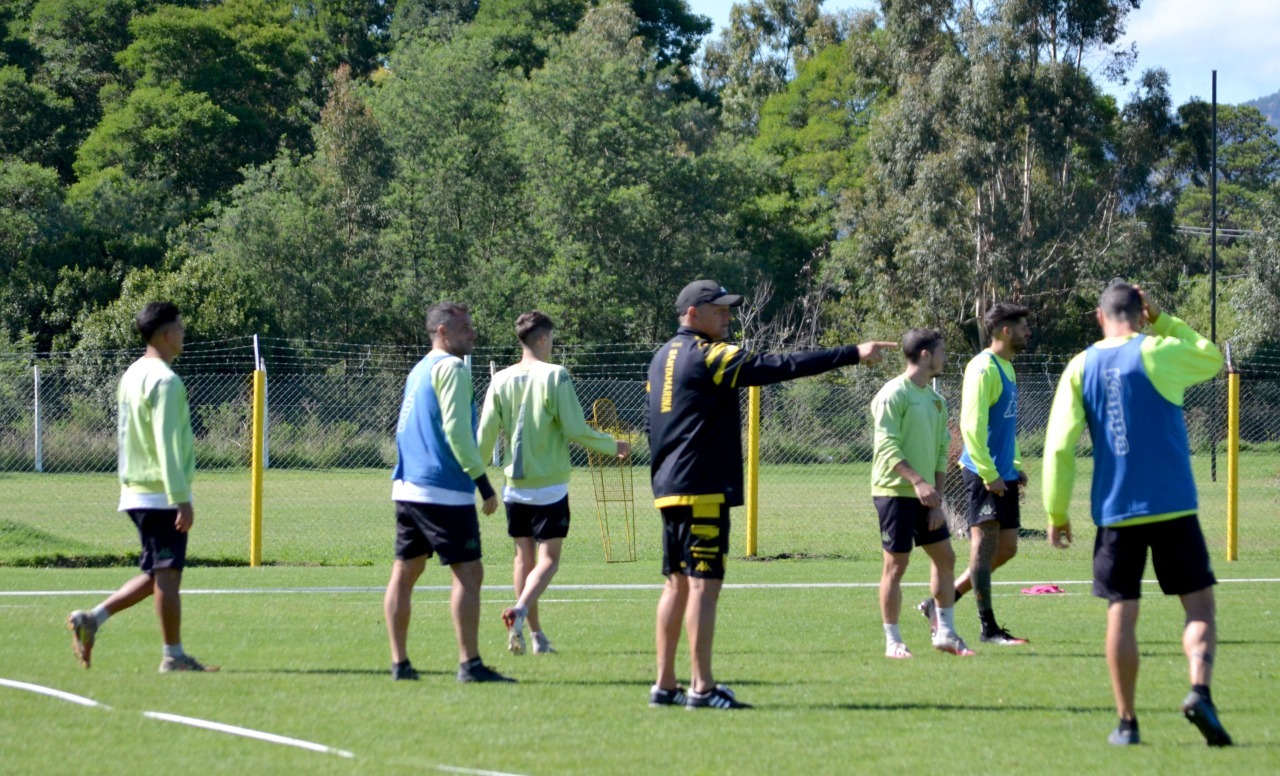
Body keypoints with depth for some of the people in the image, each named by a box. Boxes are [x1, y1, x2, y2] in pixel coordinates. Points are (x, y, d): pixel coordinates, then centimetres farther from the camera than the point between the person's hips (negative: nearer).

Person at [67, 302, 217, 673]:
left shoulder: (132, 375, 14)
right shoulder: (165, 381, -15)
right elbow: (168, 445, -20)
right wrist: (182, 500, -20)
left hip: (136, 491, 9)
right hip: (162, 494, -9)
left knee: (156, 575, 15)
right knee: (167, 573, -4)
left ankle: (92, 618, 7)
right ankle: (173, 656, 1)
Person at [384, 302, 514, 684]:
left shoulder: (419, 370, 18)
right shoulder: (451, 368, -9)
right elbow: (456, 430, -17)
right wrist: (483, 483, -14)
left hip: (407, 487, 9)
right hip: (444, 491, -9)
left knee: (404, 572, 9)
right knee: (468, 572, -7)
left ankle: (399, 663, 10)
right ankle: (470, 664, -13)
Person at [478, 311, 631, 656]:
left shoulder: (501, 380, 3)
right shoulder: (554, 376, -10)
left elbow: (485, 435, 3)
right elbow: (575, 429, -12)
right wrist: (612, 446, 3)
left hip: (515, 485, 4)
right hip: (549, 486, -4)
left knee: (524, 556, 12)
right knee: (548, 559, -2)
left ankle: (536, 634, 14)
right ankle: (521, 610, -27)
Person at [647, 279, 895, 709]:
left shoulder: (663, 358, 16)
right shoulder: (708, 355, -11)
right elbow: (781, 367, -18)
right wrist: (852, 354, -17)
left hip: (668, 489, 9)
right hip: (702, 490, -9)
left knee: (678, 583, 12)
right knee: (704, 583, -9)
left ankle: (665, 685, 13)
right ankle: (703, 687, -11)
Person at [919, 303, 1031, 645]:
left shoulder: (1006, 367, 17)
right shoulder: (983, 369, -13)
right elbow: (972, 425, -19)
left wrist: (1016, 466, 17)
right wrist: (989, 473, -20)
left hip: (1003, 475, 10)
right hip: (984, 473, -10)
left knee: (1006, 547, 9)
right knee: (985, 544, -5)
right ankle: (988, 628, -2)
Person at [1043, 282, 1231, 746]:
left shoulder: (1080, 369, 3)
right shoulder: (1157, 353, -4)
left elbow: (1059, 446, -1)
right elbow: (1212, 358, 17)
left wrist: (1057, 513, 6)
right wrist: (1161, 320, 16)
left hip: (1114, 512, 2)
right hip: (1172, 507, -2)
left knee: (1121, 613, 8)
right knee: (1199, 604, 1)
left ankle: (1126, 722, 7)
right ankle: (1200, 690, -22)